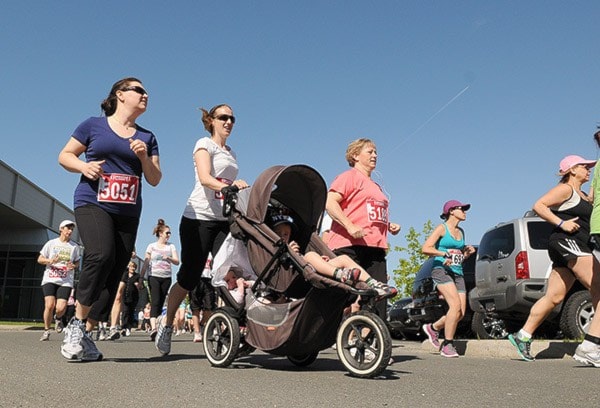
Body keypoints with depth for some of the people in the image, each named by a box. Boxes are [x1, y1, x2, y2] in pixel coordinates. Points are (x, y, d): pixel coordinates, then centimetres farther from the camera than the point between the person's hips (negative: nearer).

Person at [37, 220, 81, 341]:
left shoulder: (74, 246, 9)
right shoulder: (51, 243, 6)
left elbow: (77, 262, 17)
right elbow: (39, 259, 9)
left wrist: (73, 266, -6)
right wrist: (49, 260, -12)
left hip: (66, 281, 1)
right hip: (50, 279, -1)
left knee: (61, 308, -13)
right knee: (49, 305, -15)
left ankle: (58, 318, 25)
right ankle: (46, 331, 7)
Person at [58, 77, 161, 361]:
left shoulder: (147, 137, 15)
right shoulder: (93, 125, 8)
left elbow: (155, 180, 13)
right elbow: (64, 155, 11)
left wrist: (144, 157, -5)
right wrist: (83, 166, -10)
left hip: (128, 212, 4)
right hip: (92, 203, -4)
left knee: (114, 274, -2)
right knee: (101, 255, -28)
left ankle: (86, 332, 9)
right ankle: (77, 323, -10)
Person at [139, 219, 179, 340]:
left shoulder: (171, 246, 11)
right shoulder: (152, 246, 7)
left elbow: (177, 262, 3)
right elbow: (146, 262, 7)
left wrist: (168, 258, -17)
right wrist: (141, 277, 1)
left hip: (166, 277, 3)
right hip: (154, 276, -3)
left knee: (161, 303, 6)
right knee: (155, 302, -15)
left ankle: (158, 327, 12)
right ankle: (153, 328, -26)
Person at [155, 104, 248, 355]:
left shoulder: (231, 153, 22)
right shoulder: (205, 144, 1)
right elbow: (205, 178, -16)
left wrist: (238, 187, 2)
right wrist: (226, 186, -33)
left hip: (224, 220, 6)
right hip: (199, 217, -6)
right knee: (189, 277, -1)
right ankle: (167, 324, 19)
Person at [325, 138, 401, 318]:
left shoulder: (376, 186, 28)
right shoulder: (349, 176, 2)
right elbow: (330, 203, -13)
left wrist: (390, 226, 17)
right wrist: (350, 227, -22)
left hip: (376, 248, 8)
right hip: (350, 246, -8)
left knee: (379, 296, 1)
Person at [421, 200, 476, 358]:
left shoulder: (461, 232, 19)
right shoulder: (442, 228, -1)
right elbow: (425, 248, -10)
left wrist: (468, 253, 7)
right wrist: (445, 254, -19)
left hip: (457, 273, 7)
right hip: (441, 270, -7)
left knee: (461, 312, -2)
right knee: (455, 305, -22)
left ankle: (433, 328, 21)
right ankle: (447, 345, -11)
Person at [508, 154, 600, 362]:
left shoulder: (582, 195, 26)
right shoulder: (565, 189, -2)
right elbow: (539, 205, -12)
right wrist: (561, 223, -19)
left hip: (576, 246, 10)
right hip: (567, 242, -10)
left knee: (553, 297, 7)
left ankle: (523, 336, 11)